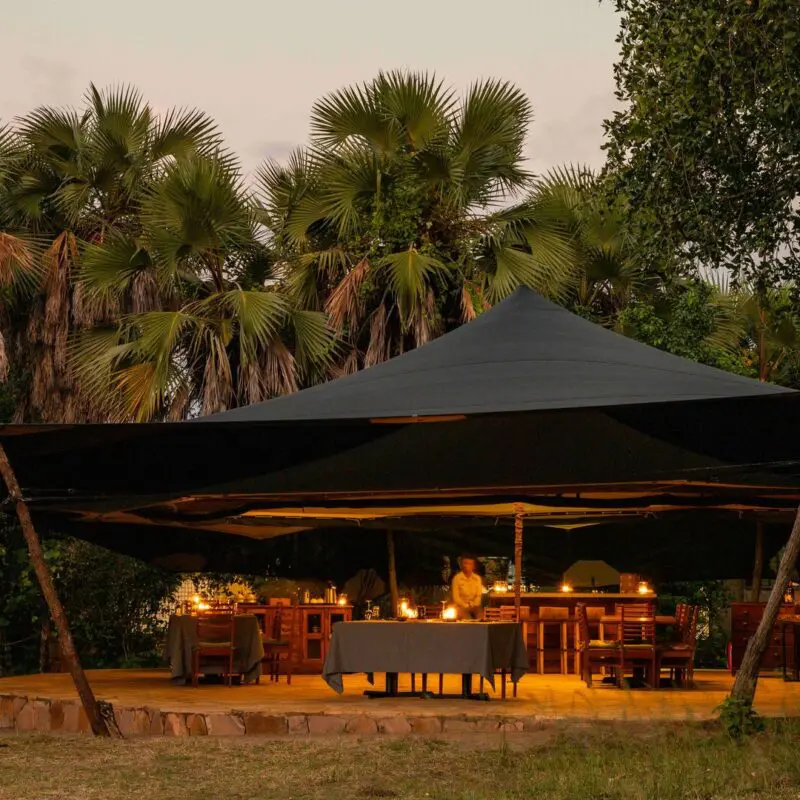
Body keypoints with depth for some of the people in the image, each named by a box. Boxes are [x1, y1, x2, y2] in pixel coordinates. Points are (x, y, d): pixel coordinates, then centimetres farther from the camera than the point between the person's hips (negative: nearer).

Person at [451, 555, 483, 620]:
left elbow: (479, 595, 9)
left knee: (482, 616, -26)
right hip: (461, 606, -3)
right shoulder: (457, 578, -5)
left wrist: (474, 604, -8)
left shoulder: (477, 578, 6)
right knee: (467, 619, -31)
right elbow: (456, 597, -6)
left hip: (474, 606, 3)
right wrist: (466, 606, -12)